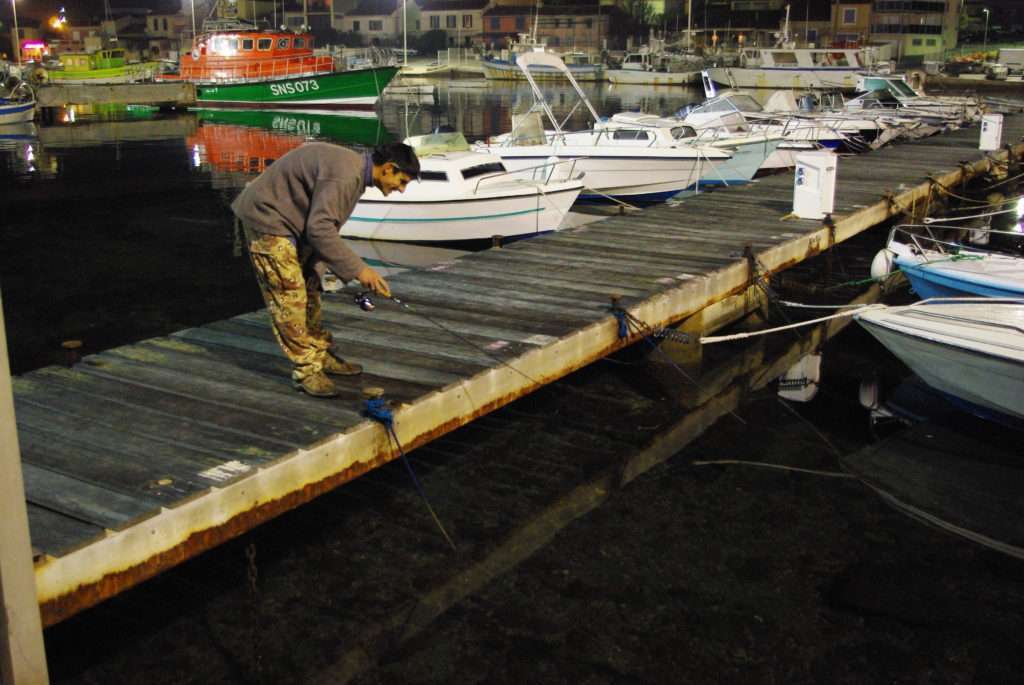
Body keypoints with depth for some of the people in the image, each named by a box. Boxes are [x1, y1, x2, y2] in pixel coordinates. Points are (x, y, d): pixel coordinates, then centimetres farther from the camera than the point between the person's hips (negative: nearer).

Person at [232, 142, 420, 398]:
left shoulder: (356, 172, 5)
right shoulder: (343, 173, -28)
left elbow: (326, 227, 6)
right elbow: (319, 229, -31)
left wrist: (318, 268, -3)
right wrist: (358, 269, -27)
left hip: (292, 221, 10)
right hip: (266, 218, -10)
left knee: (309, 289, 14)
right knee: (290, 295, -9)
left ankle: (321, 356, 25)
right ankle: (306, 370, -2)